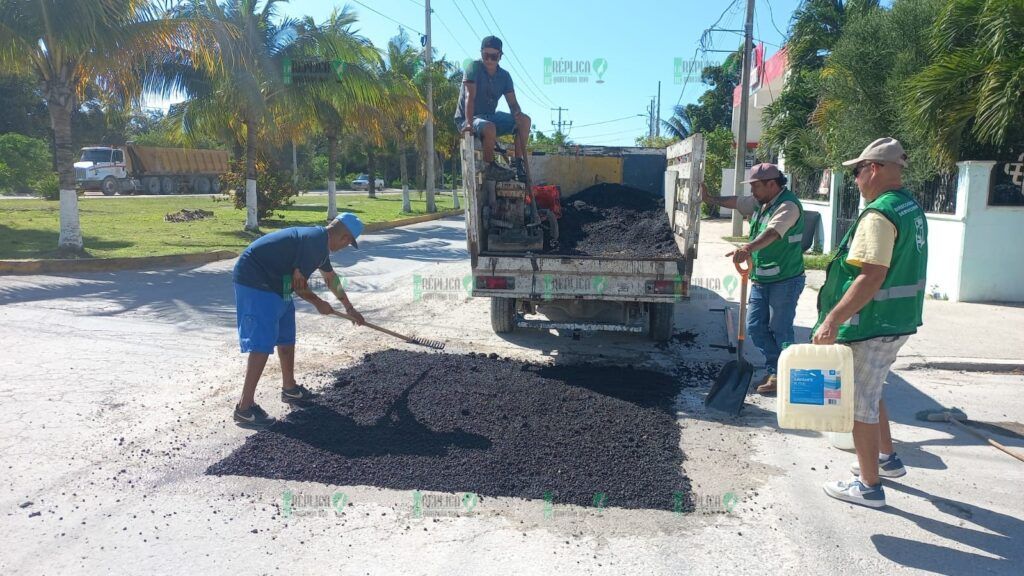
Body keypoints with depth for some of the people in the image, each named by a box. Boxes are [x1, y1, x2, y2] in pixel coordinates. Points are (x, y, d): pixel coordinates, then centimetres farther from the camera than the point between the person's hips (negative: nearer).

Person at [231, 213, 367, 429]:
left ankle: (289, 388, 33)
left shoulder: (319, 239, 13)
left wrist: (349, 308, 37)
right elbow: (299, 284, -17)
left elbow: (331, 277, 27)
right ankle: (244, 408, -10)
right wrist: (319, 304, 2)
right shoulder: (316, 242, -20)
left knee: (287, 337, 18)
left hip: (273, 283, 11)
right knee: (262, 344, -13)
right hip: (255, 282, -11)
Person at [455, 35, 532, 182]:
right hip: (467, 119, -6)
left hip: (490, 116, 7)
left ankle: (518, 161, -8)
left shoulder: (504, 75, 4)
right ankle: (490, 168, -20)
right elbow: (470, 96, -22)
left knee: (525, 120, -8)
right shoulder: (475, 68, -12)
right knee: (490, 128, -39)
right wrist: (469, 123, -33)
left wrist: (518, 115, -25)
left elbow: (512, 103, 0)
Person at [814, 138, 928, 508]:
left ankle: (868, 486, 12)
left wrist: (833, 320, -28)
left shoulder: (879, 214, -21)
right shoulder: (913, 209, 11)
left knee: (860, 402, 2)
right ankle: (886, 459, 39)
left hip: (872, 325, -10)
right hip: (900, 321, 10)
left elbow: (871, 276, -28)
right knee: (869, 393, 25)